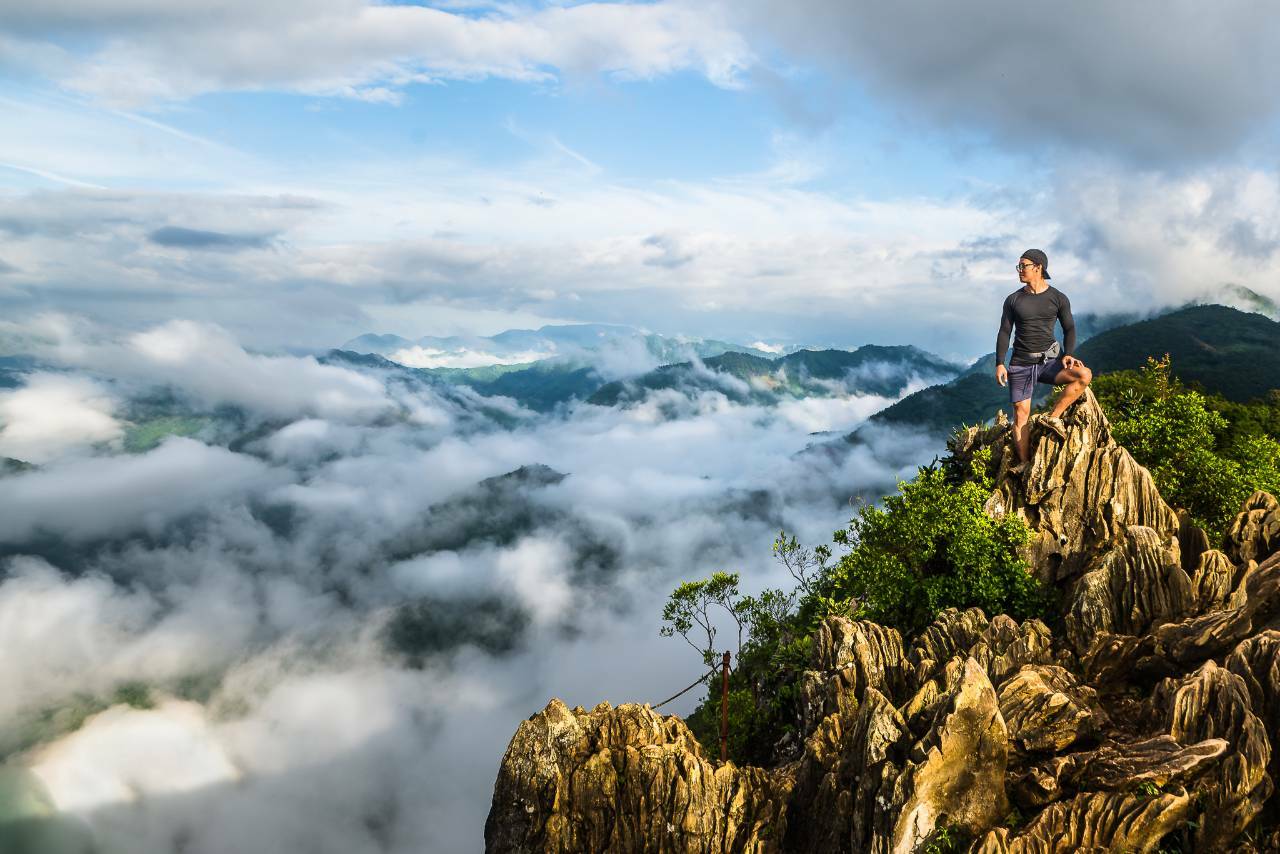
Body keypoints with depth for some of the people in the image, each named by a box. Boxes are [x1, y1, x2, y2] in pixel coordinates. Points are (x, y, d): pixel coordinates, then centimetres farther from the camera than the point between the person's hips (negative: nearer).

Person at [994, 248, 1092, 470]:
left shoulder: (1058, 298, 3)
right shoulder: (1013, 300, 4)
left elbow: (1069, 329, 9)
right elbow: (1004, 333, 4)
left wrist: (1068, 354, -9)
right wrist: (1000, 363, -6)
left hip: (1049, 360, 0)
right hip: (1021, 364, 0)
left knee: (1084, 375, -26)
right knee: (1021, 414, -3)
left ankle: (1053, 418, -15)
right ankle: (1024, 464, 5)